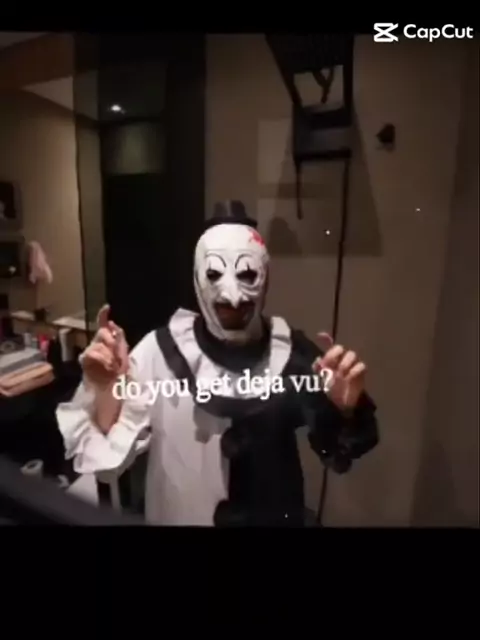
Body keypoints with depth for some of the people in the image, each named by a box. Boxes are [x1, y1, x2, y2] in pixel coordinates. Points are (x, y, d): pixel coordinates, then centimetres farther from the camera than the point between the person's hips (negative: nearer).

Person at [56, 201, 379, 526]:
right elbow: (108, 459, -16)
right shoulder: (160, 350, -20)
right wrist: (106, 390, -32)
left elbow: (337, 454, -8)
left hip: (275, 517, 1)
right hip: (176, 517, 0)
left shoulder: (292, 351, -17)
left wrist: (344, 409, -27)